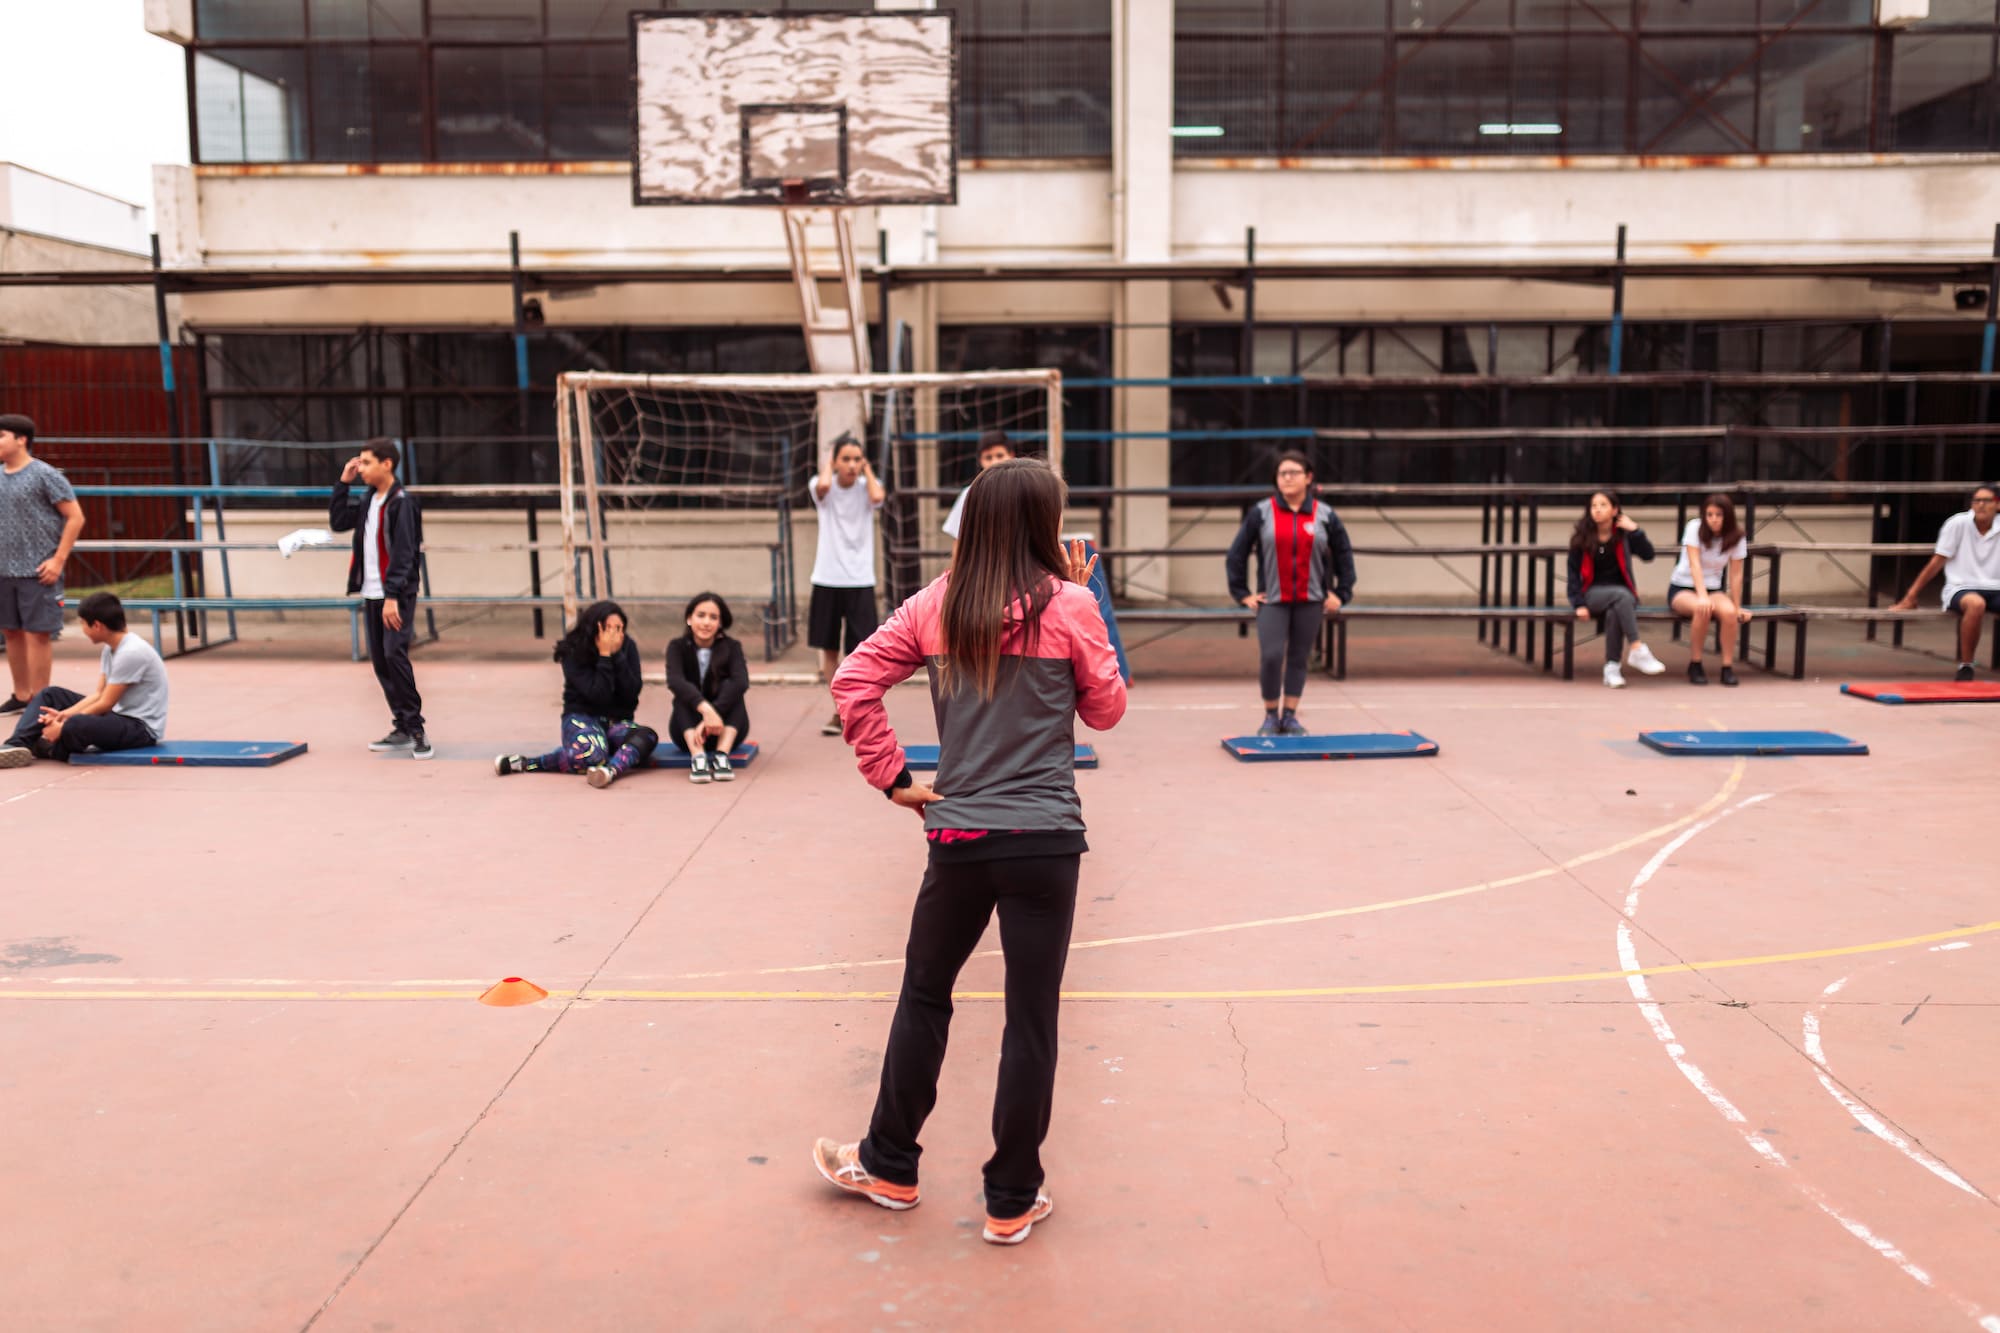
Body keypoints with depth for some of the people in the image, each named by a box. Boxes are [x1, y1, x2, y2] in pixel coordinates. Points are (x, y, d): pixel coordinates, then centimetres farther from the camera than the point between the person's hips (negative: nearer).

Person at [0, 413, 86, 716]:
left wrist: (58, 560, -13)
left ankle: (39, 700, 5)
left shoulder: (45, 475, -7)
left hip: (37, 572, -6)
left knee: (37, 634, -3)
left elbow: (75, 518, -8)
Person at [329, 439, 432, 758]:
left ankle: (415, 729, -8)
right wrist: (343, 483, 13)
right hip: (371, 595, 8)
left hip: (397, 596, -8)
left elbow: (403, 553, -16)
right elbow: (337, 523, 22)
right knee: (380, 661, 7)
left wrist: (392, 596, -22)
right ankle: (402, 730, 14)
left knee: (395, 655, -15)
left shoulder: (402, 502, -10)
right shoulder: (368, 502, 14)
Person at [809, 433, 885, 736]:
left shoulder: (866, 487, 1)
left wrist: (867, 469, -8)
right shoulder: (823, 487, -1)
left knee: (860, 649, -3)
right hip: (827, 579, 1)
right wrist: (827, 464, -7)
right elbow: (823, 486, -27)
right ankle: (840, 711, 21)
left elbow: (877, 497, -24)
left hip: (860, 581, -1)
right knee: (829, 649, 8)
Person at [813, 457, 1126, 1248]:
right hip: (1044, 839, -3)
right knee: (1031, 1019, 7)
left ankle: (889, 1167, 34)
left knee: (924, 995, 20)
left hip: (957, 836, 3)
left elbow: (854, 682, 0)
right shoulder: (1068, 606, -5)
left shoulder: (936, 605, 4)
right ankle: (1011, 1201, 19)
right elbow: (1106, 711, 6)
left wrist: (892, 779, 4)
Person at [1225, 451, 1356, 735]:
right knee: (1271, 656, -11)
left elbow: (1344, 555, 13)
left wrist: (1341, 594, 7)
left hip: (1311, 601, 1)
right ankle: (1270, 716, 5)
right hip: (1272, 600, -1)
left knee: (1299, 658, 4)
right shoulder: (1260, 513, 1)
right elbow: (1237, 554, 4)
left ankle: (1291, 717, 14)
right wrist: (1243, 594, 0)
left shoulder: (1325, 515, 5)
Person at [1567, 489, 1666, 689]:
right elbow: (1574, 572, 0)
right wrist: (1579, 604, -9)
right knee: (1622, 596, -34)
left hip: (1622, 593, 1)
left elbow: (1648, 554, -9)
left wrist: (1635, 529, -16)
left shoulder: (1624, 535, 3)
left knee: (1614, 612, -35)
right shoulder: (1581, 538, 0)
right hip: (1592, 592, -1)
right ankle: (1638, 650, -38)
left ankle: (1612, 667, -30)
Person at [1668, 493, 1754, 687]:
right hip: (1681, 588, -2)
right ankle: (1695, 664, -19)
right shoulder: (1695, 528, -11)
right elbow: (1695, 565, -21)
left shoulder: (1737, 538, -3)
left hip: (1713, 589, 2)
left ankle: (1728, 667, -18)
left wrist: (1738, 608, -9)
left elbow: (1736, 575, -4)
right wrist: (1702, 596, -33)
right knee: (1703, 609, -37)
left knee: (1729, 612, -32)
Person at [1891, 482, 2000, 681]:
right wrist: (1910, 597, 0)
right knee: (1976, 604, -39)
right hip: (1961, 588, -3)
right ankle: (1965, 667, -23)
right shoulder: (1958, 524, -1)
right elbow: (1937, 562, 1)